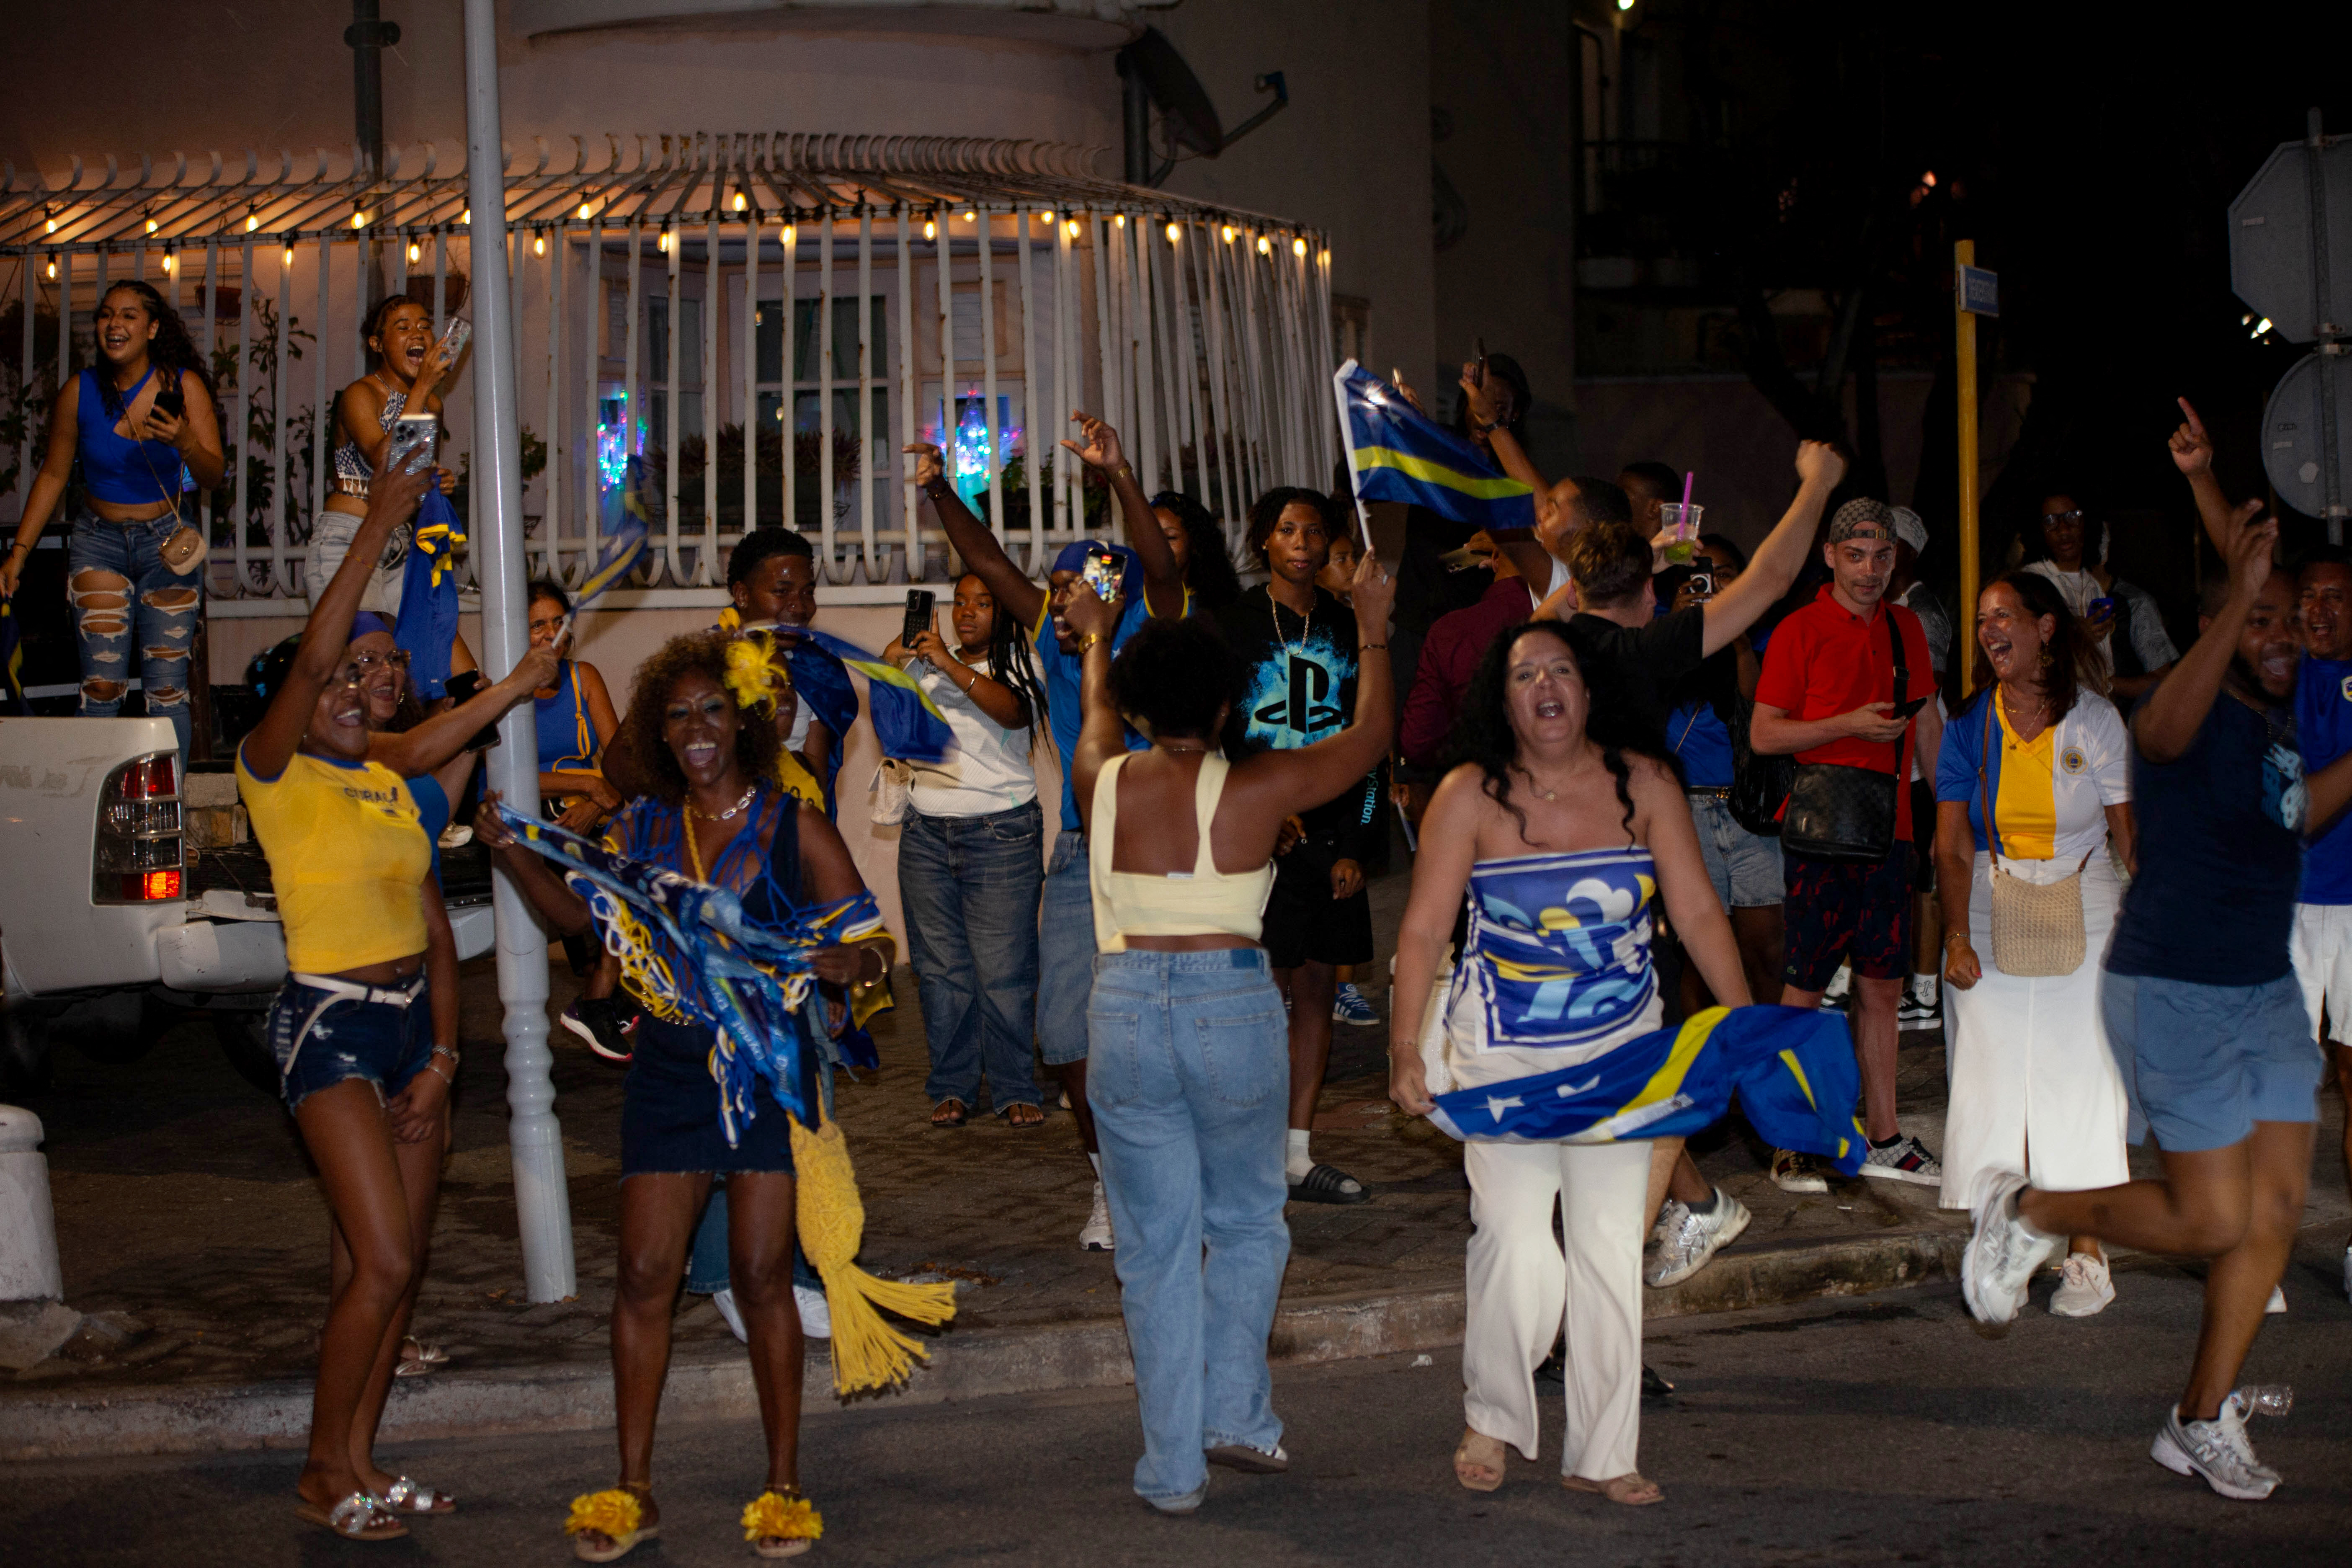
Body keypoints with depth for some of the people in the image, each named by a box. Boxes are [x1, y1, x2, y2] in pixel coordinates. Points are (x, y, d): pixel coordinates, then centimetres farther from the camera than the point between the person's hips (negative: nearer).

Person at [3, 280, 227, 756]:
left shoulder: (184, 386, -7)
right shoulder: (79, 392, -4)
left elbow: (214, 478, -9)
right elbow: (53, 475, 7)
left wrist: (186, 444, -31)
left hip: (167, 539, -1)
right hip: (99, 541, 1)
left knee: (166, 689, -4)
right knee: (101, 688, -8)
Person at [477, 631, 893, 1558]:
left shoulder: (793, 828, -2)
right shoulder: (643, 830, 8)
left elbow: (870, 945, -3)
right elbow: (580, 915, 11)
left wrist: (845, 962, -26)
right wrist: (511, 853, -2)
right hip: (668, 1069, 3)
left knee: (762, 1279, 2)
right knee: (645, 1277, 0)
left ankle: (784, 1484, 13)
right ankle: (634, 1491, 9)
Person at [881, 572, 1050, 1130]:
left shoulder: (1019, 670, 1)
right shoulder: (927, 663, 14)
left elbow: (1014, 712, -19)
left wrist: (950, 665, -25)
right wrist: (890, 668, -4)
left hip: (1001, 833, -4)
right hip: (927, 830, 4)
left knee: (1004, 969, -6)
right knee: (940, 968, 2)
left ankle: (1014, 1090, 3)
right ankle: (952, 1089, 11)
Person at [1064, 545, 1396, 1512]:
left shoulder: (1106, 783, 2)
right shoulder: (1255, 790, -4)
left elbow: (1097, 718, 27)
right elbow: (1369, 736, 10)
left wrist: (1095, 639, 46)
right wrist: (1373, 632, 24)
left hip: (1126, 1009, 2)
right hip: (1234, 1006, -2)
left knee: (1156, 1248, 8)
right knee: (1249, 1222, 20)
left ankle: (1173, 1468, 11)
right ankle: (1235, 1414, 14)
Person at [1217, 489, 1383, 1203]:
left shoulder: (1346, 631, 12)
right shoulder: (1234, 624, 0)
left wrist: (1354, 846, 4)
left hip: (1332, 836, 4)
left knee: (1318, 989, 6)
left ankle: (1299, 1154, 12)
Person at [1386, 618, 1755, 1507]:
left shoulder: (1642, 784, -1)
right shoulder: (1470, 797, -7)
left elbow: (1698, 913, 3)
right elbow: (1424, 930, -7)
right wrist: (1405, 1050, -14)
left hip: (1622, 1047, 3)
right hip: (1504, 1051, -2)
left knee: (1613, 1247, 4)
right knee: (1518, 1248, -11)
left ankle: (1601, 1455, 16)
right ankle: (1492, 1417, 14)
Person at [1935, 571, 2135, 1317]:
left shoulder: (2095, 720, 1)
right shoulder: (1970, 728, 4)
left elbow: (2126, 831, 4)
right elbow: (1953, 842, 0)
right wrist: (1957, 936, -10)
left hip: (2083, 913, -1)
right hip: (1991, 916, 1)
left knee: (2081, 1078, -2)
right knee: (1994, 1080, -1)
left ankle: (2086, 1254, 4)